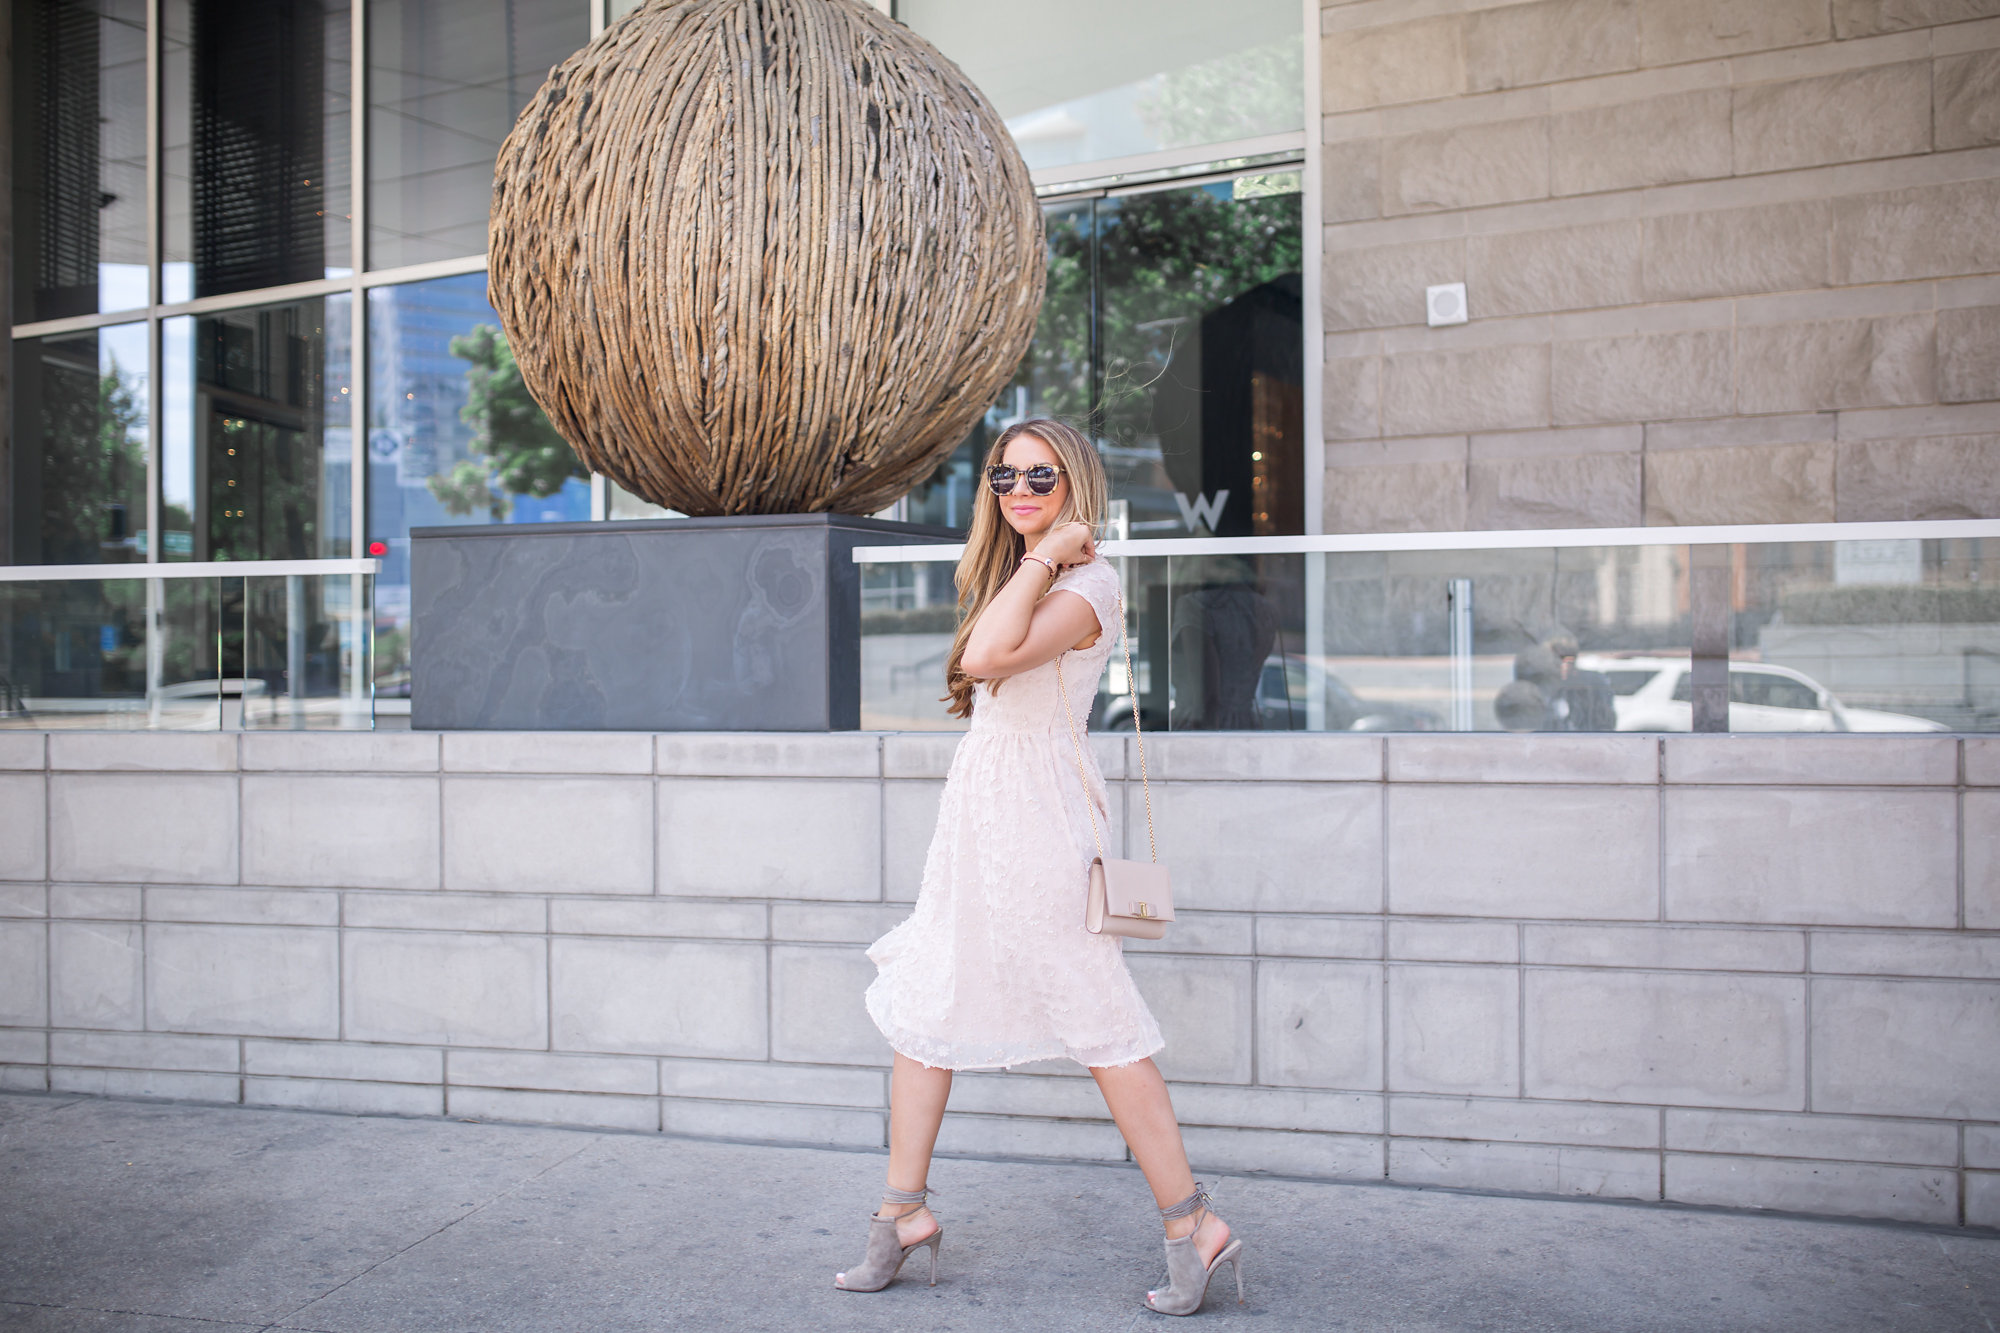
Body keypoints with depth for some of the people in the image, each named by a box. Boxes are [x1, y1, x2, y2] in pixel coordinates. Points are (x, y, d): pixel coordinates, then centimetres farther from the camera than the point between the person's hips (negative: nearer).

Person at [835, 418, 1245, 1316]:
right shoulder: (1018, 577, 16)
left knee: (1101, 1027, -3)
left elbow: (988, 658, -27)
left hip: (1035, 811, -9)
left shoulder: (1089, 583, -13)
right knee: (924, 1005, 12)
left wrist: (1043, 558, -19)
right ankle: (903, 1211, 25)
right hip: (975, 809, 9)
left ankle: (1193, 1225, 9)